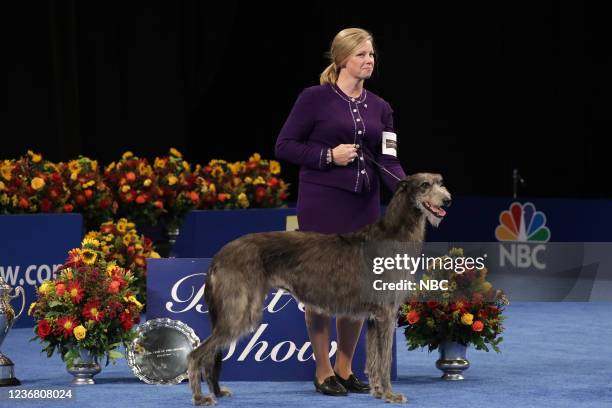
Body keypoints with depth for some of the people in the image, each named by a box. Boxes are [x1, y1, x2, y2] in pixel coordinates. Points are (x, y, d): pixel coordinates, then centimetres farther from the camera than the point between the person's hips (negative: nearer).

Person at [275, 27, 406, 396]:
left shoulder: (380, 108, 10)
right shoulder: (315, 99, -5)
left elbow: (388, 161, 2)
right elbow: (285, 146, -4)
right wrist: (329, 155, -15)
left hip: (365, 206, 5)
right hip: (322, 204, -5)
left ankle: (346, 368, 18)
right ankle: (323, 371, 7)